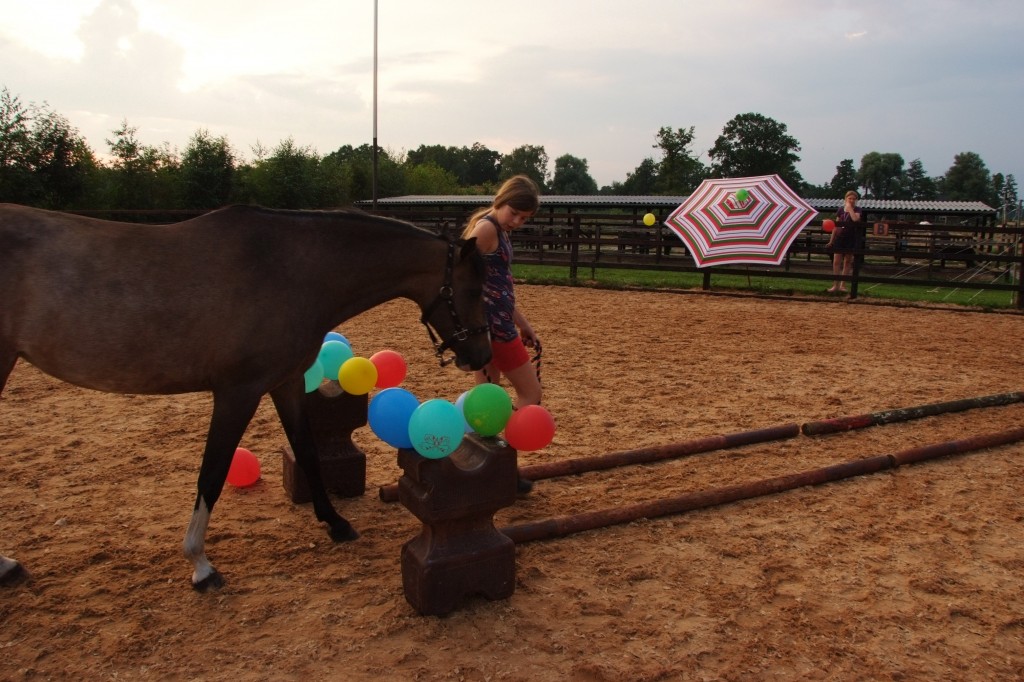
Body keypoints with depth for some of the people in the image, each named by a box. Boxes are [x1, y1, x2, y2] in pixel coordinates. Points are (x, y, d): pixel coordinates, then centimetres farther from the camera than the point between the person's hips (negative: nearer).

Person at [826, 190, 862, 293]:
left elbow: (855, 219, -23)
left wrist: (850, 208, -13)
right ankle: (836, 285, 1)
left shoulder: (857, 210, 0)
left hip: (851, 239, -2)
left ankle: (843, 285, 9)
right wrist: (831, 240, 9)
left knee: (847, 262, 4)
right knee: (836, 262, -2)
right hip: (839, 237, 2)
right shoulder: (841, 210, 8)